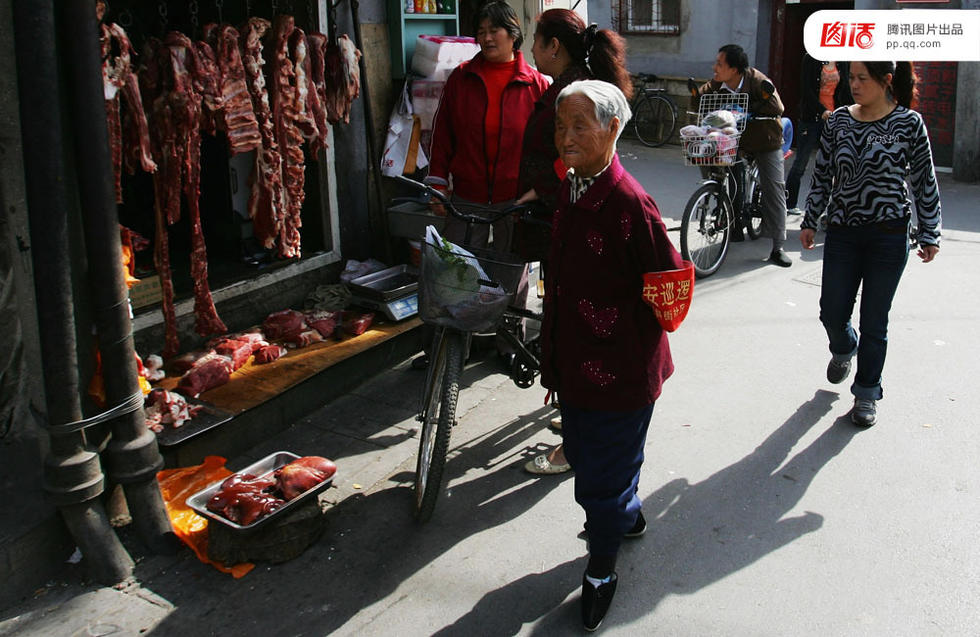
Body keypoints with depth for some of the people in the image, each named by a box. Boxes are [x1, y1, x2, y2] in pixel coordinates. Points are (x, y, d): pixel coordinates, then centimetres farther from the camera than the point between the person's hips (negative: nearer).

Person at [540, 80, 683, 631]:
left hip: (618, 369, -8)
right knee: (583, 455, 25)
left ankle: (602, 571, 29)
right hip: (576, 361, 8)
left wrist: (631, 338, -8)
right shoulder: (570, 190, 4)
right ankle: (628, 516, 53)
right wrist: (555, 357, 16)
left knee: (602, 473, 7)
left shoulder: (629, 203, -23)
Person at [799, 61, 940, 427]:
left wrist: (929, 235, 1)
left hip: (888, 235, -3)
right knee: (832, 313, 5)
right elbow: (822, 175, 10)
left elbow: (925, 183, 0)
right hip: (842, 232, 3)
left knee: (874, 321, 3)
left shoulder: (909, 124, -5)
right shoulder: (838, 121, 3)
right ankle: (844, 350, 42)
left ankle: (867, 395, 20)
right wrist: (810, 221, 9)